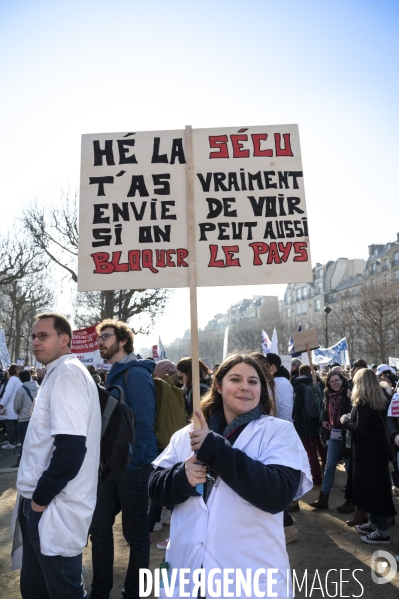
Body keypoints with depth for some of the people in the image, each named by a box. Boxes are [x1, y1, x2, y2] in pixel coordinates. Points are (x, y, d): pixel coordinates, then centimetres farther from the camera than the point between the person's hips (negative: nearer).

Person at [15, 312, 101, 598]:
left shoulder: (67, 372, -18)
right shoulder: (58, 373, 13)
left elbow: (71, 446, -27)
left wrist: (41, 496, -16)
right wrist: (37, 495, 13)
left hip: (55, 507, -9)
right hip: (42, 501, 9)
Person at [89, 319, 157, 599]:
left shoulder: (136, 374, -16)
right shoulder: (114, 375, 12)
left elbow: (144, 424, -20)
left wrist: (130, 465, -18)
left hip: (133, 466, -8)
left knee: (135, 533, 9)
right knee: (99, 527, 14)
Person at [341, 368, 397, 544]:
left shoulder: (363, 403, -20)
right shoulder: (380, 400, 7)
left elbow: (360, 430, -22)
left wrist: (346, 420, -8)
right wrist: (351, 419, 12)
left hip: (369, 450, -9)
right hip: (378, 447, 9)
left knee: (371, 487, -1)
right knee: (376, 485, 17)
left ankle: (382, 532, 6)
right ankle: (374, 523, 28)